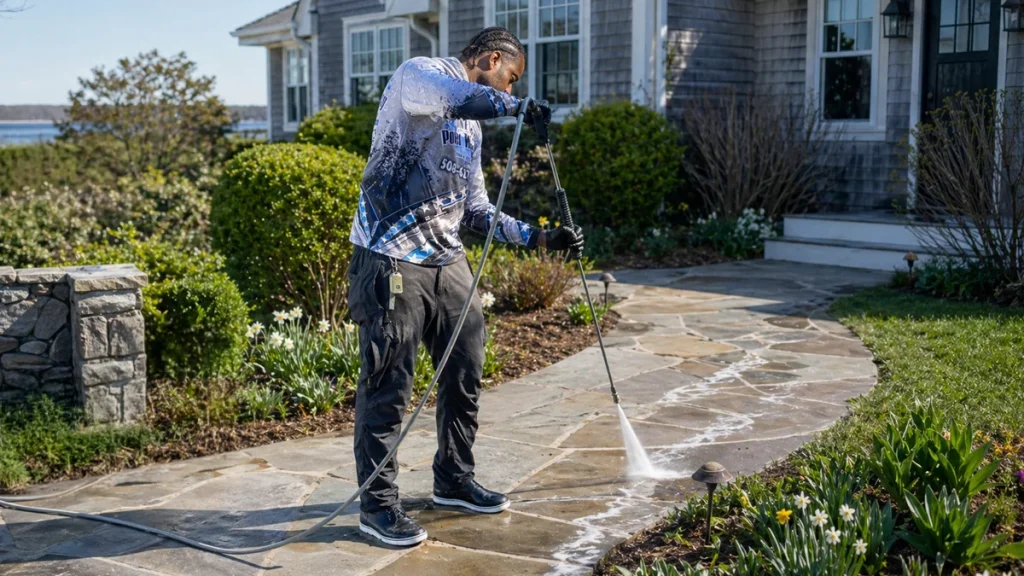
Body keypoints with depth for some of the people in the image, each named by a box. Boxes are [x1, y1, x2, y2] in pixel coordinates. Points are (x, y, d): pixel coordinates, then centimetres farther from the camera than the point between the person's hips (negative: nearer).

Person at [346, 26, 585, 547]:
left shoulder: (471, 126, 21)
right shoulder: (418, 74, -3)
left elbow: (477, 212, 21)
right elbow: (453, 96, -30)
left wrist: (540, 238, 15)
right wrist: (517, 107, -21)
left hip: (447, 260, 9)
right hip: (391, 259, -9)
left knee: (465, 373, 12)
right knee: (388, 386, -4)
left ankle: (454, 481, 29)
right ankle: (377, 504, 8)